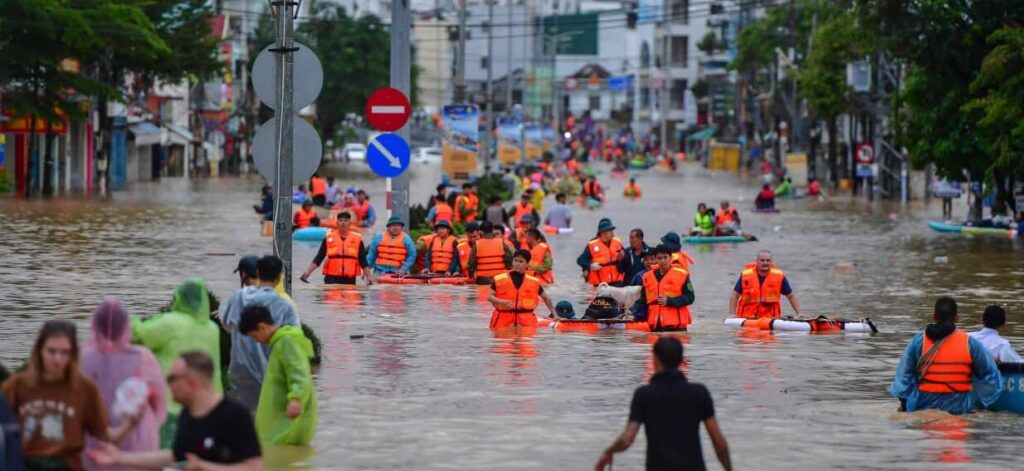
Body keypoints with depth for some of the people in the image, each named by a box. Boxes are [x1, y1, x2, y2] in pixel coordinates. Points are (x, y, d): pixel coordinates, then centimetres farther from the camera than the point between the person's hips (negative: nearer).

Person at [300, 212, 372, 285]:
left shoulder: (357, 239, 4)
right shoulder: (328, 237, 3)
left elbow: (363, 261, 8)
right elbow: (319, 258, 5)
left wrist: (368, 277, 1)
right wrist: (308, 272, -5)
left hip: (350, 279, 1)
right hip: (331, 279, -1)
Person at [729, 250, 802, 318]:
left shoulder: (779, 276, -1)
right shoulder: (745, 275, -3)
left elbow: (791, 296, 9)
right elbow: (735, 296, 4)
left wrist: (798, 314, 2)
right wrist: (732, 315, -6)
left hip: (771, 318, 0)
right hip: (747, 318, 0)